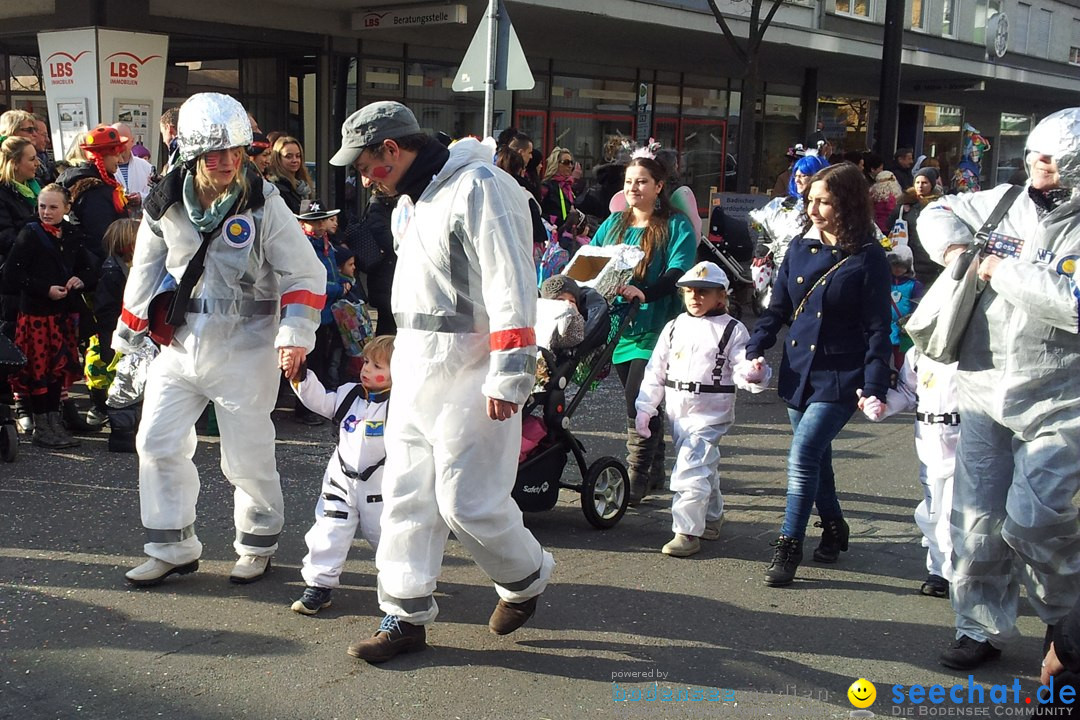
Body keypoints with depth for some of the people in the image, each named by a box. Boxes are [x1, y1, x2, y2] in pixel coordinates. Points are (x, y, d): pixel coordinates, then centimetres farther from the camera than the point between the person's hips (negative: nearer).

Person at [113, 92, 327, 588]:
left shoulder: (263, 203, -11)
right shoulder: (165, 204, 0)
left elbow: (305, 274, -10)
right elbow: (146, 269, 14)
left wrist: (295, 334, -21)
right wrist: (128, 332, 19)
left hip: (245, 347, -4)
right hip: (180, 343, 4)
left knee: (247, 458, 3)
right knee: (157, 443, 5)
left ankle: (258, 544, 27)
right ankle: (172, 548, 22)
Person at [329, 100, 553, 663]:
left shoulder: (478, 189, -15)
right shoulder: (408, 202, 17)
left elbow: (512, 285, -20)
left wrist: (508, 376, -22)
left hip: (467, 377, -9)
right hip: (415, 371, 9)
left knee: (466, 502, -4)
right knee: (406, 496, 9)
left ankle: (526, 578, 23)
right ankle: (405, 616, 19)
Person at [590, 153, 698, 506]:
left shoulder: (676, 226, -3)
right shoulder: (613, 223, 14)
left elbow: (678, 273, -17)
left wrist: (642, 292, -33)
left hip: (654, 325, -6)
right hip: (619, 324, 6)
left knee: (637, 400, -13)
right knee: (641, 401, 14)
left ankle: (636, 479, -5)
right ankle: (655, 468, 29)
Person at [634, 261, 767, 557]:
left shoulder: (732, 330, -3)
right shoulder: (675, 327, 10)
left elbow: (741, 373, -7)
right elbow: (655, 371, 12)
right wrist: (644, 407, 8)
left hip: (710, 413, -5)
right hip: (678, 412, 5)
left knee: (690, 470, -16)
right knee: (704, 467, 18)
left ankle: (687, 532, -10)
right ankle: (711, 519, 36)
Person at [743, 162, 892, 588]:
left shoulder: (868, 257, -8)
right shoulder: (800, 248, 6)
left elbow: (877, 328, -9)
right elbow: (778, 308, 10)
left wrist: (874, 387, -15)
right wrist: (756, 350, -4)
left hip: (840, 379, -6)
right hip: (798, 373, 6)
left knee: (803, 455, -14)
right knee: (815, 457, 15)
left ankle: (789, 546, -5)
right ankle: (833, 528, 35)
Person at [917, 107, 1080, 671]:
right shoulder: (1007, 202, 5)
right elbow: (938, 212, 21)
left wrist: (1002, 271, -17)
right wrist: (953, 248, -1)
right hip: (984, 391, 5)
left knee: (1032, 520, -7)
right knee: (978, 517, 9)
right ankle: (982, 628, 26)